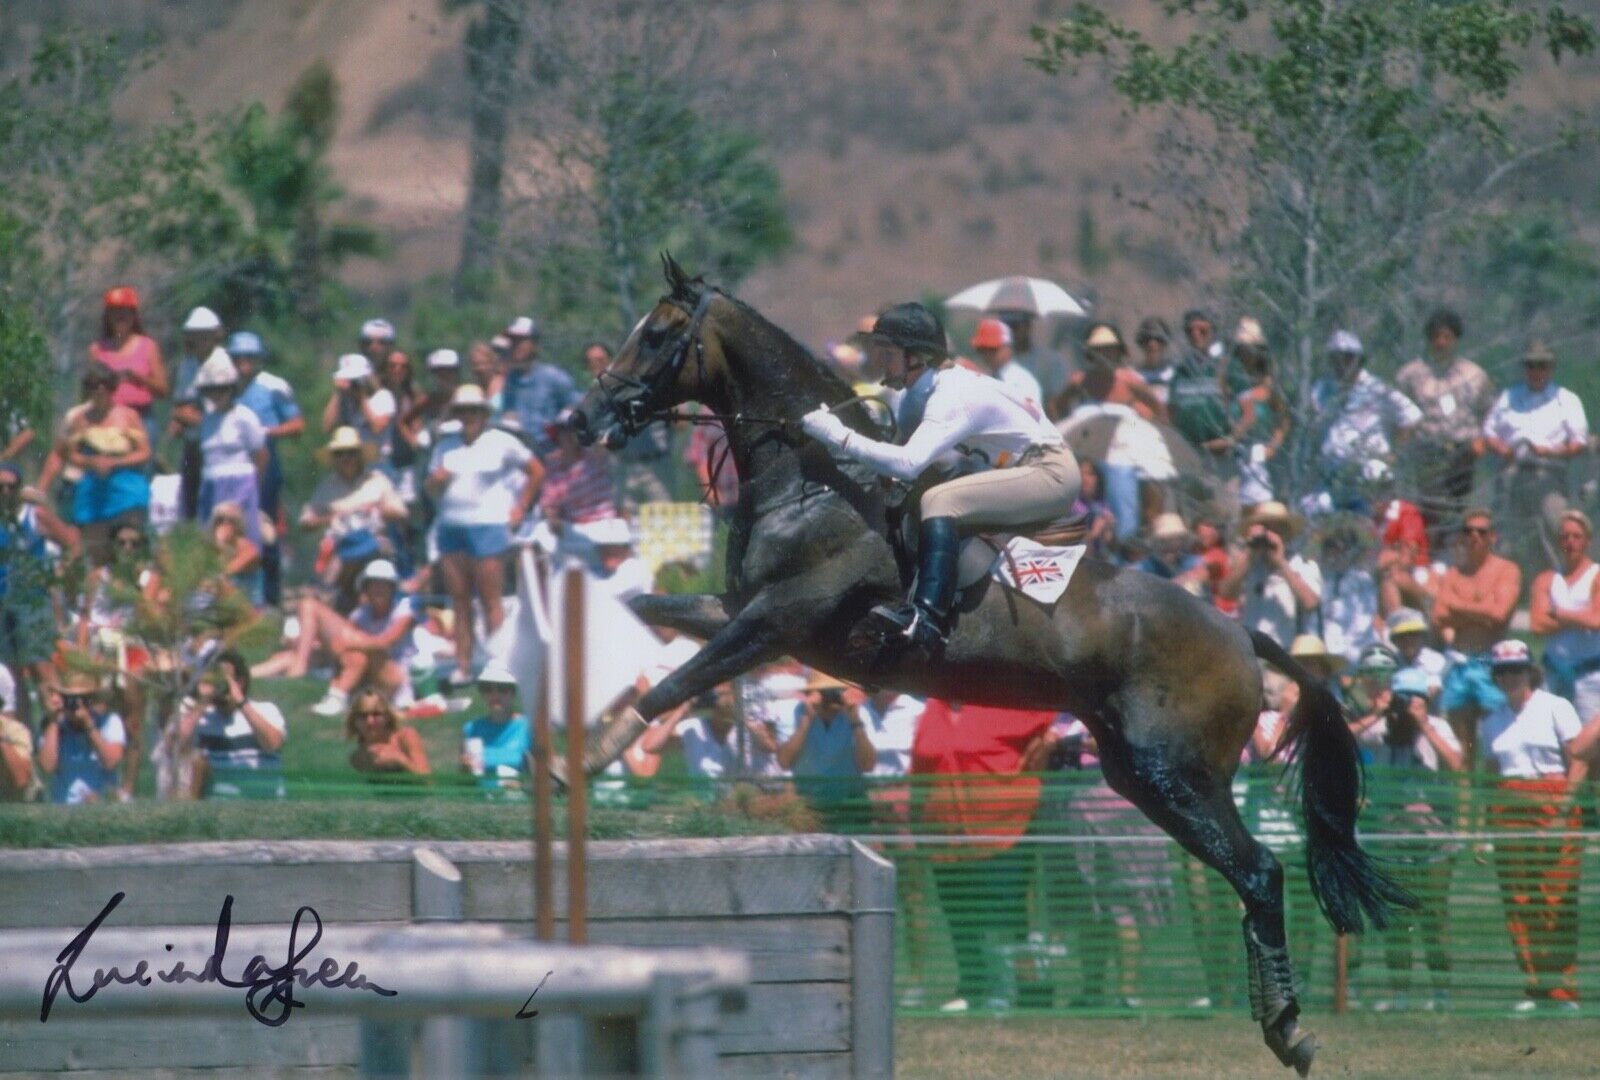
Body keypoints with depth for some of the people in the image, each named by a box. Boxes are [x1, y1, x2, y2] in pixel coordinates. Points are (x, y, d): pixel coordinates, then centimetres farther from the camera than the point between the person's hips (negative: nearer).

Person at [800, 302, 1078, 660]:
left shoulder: (952, 396, -20)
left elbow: (909, 462, -32)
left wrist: (838, 436, -29)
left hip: (1050, 470, -11)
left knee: (939, 500, -25)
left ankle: (926, 618, -38)